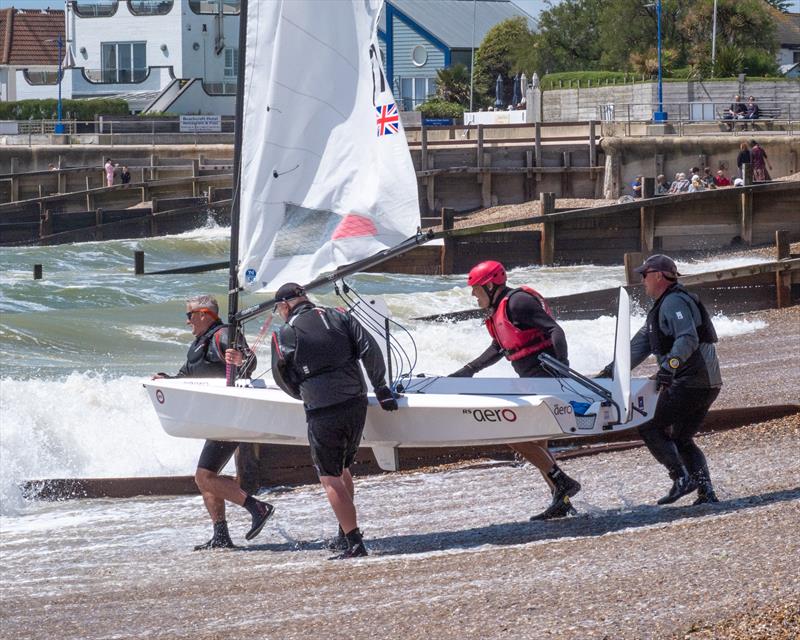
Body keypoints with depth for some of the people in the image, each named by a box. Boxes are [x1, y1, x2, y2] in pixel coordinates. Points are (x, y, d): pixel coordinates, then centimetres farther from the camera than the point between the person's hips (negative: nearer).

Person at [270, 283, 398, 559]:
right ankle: (347, 533, 28)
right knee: (342, 468, 23)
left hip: (322, 413, -5)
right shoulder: (339, 317, 7)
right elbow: (370, 350, 1)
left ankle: (354, 543, -7)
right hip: (356, 404, 5)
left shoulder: (284, 334, -2)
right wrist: (380, 387, 9)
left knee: (330, 478, 1)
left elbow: (282, 378, 8)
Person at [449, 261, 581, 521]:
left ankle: (563, 483, -12)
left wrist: (562, 364, -32)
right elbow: (499, 348, 32)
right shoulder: (499, 309, 17)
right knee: (535, 444, 12)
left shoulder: (517, 302, -14)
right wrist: (468, 370, 29)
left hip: (545, 377, -10)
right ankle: (561, 502, 15)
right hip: (533, 382, 10)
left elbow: (555, 330, -20)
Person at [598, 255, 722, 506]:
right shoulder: (661, 307, 22)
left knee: (650, 427, -5)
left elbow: (688, 339, -27)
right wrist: (614, 369, 21)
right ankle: (706, 491, 4)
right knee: (682, 439, 15)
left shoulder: (675, 302, -12)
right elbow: (641, 343, 25)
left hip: (690, 382, -10)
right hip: (708, 383, 10)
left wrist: (669, 365, -39)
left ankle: (682, 478, -14)